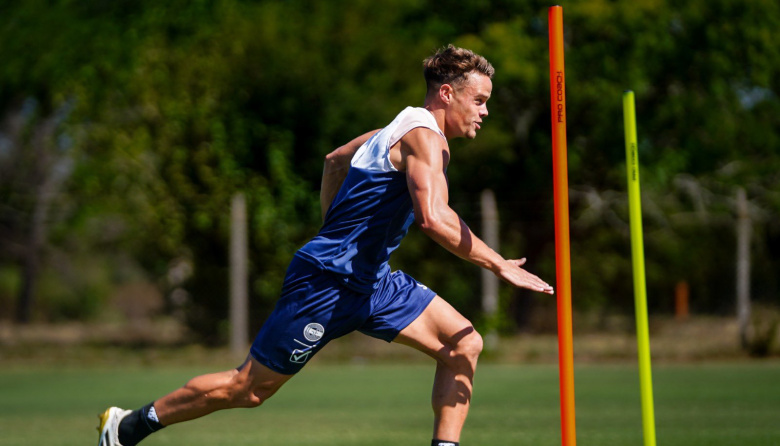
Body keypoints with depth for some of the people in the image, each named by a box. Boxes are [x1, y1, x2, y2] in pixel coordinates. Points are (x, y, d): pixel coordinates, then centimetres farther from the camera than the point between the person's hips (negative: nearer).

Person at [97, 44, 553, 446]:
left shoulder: (407, 128, 12)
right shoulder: (424, 138, -18)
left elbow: (336, 158, 27)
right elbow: (433, 218, -34)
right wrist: (500, 265, -28)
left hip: (370, 280, 10)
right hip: (328, 281, -10)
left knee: (464, 343, -4)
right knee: (247, 389, 0)